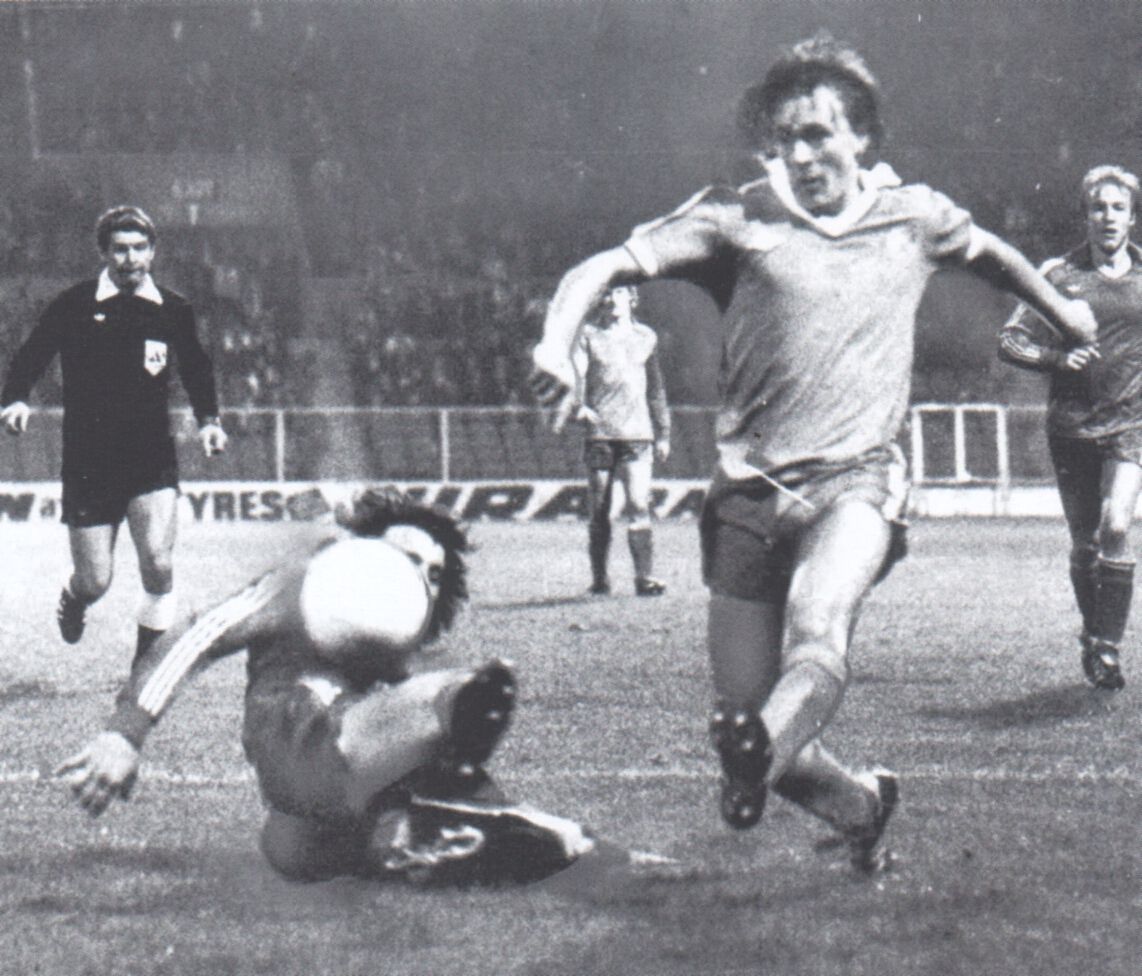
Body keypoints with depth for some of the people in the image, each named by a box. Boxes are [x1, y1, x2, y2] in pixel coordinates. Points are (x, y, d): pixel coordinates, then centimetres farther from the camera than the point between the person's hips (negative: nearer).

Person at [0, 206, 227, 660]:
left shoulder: (174, 311, 5)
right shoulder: (74, 306, -3)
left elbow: (196, 368, 20)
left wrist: (208, 420, 7)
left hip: (153, 460, 1)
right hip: (88, 464, -1)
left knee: (158, 563, -17)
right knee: (95, 583, 1)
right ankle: (73, 601, 40)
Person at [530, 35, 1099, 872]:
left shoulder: (915, 217, 10)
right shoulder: (738, 220, 2)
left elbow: (990, 253, 33)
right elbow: (607, 268, -6)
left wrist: (1063, 312, 48)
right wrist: (559, 344, -26)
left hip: (857, 480, -1)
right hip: (752, 489, 1)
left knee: (819, 628, -32)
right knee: (746, 704, 1)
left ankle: (757, 758, -56)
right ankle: (860, 805, 28)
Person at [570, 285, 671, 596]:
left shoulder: (645, 337, 14)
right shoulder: (589, 335, 6)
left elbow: (656, 388, 21)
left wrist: (663, 433, 20)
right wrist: (579, 406, -25)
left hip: (637, 433, 1)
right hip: (599, 433, -1)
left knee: (639, 505, -10)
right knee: (599, 510, 3)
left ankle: (645, 577, -12)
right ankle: (599, 578, 10)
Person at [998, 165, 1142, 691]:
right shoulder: (1060, 273, 1)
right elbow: (1011, 340, 1)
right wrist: (1058, 357, -15)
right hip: (1071, 425, 0)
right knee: (1085, 542, 7)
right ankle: (1092, 635, 27)